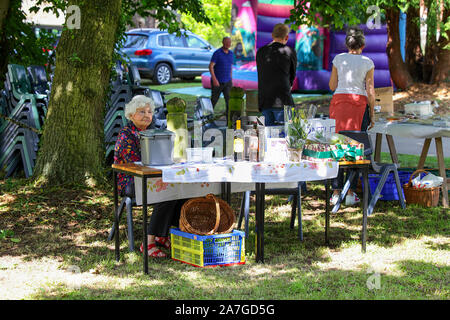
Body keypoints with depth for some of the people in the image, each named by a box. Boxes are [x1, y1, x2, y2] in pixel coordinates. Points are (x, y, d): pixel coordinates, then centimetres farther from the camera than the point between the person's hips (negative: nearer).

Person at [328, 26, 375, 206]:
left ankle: (336, 192, 3)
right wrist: (372, 114, 6)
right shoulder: (367, 63, -1)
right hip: (359, 103, -2)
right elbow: (370, 91, -2)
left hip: (339, 101, 2)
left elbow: (332, 86, 9)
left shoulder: (338, 59, 4)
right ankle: (351, 193, 2)